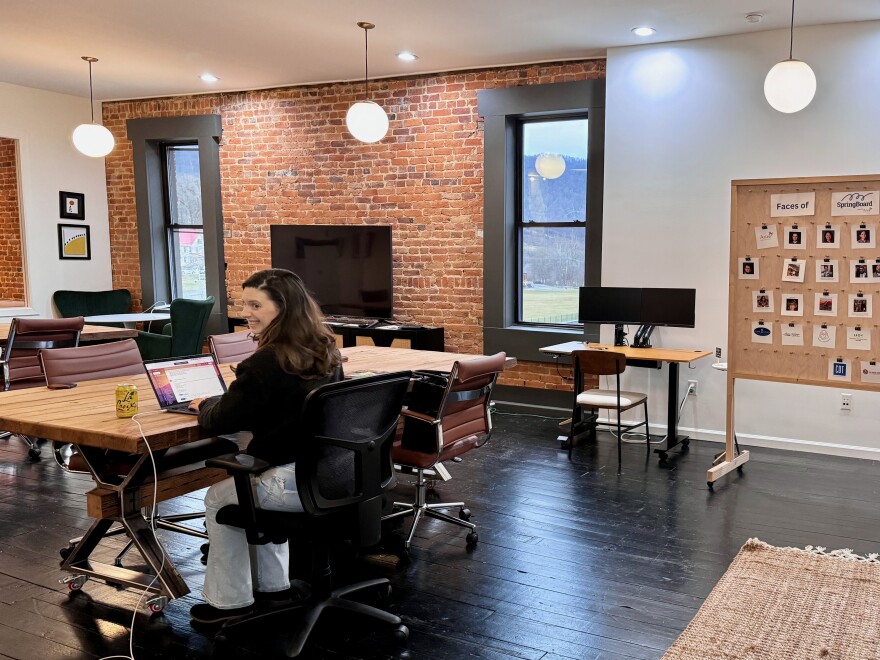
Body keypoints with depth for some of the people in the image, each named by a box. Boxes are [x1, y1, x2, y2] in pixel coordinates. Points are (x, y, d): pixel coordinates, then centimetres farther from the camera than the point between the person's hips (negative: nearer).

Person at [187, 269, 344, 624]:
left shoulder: (266, 363, -20)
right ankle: (272, 584, 39)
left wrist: (204, 405, 10)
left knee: (218, 499, 19)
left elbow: (221, 422, -13)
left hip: (297, 481, -8)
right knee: (251, 487, 34)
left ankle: (230, 600, 27)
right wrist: (221, 403, 22)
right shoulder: (326, 351, 6)